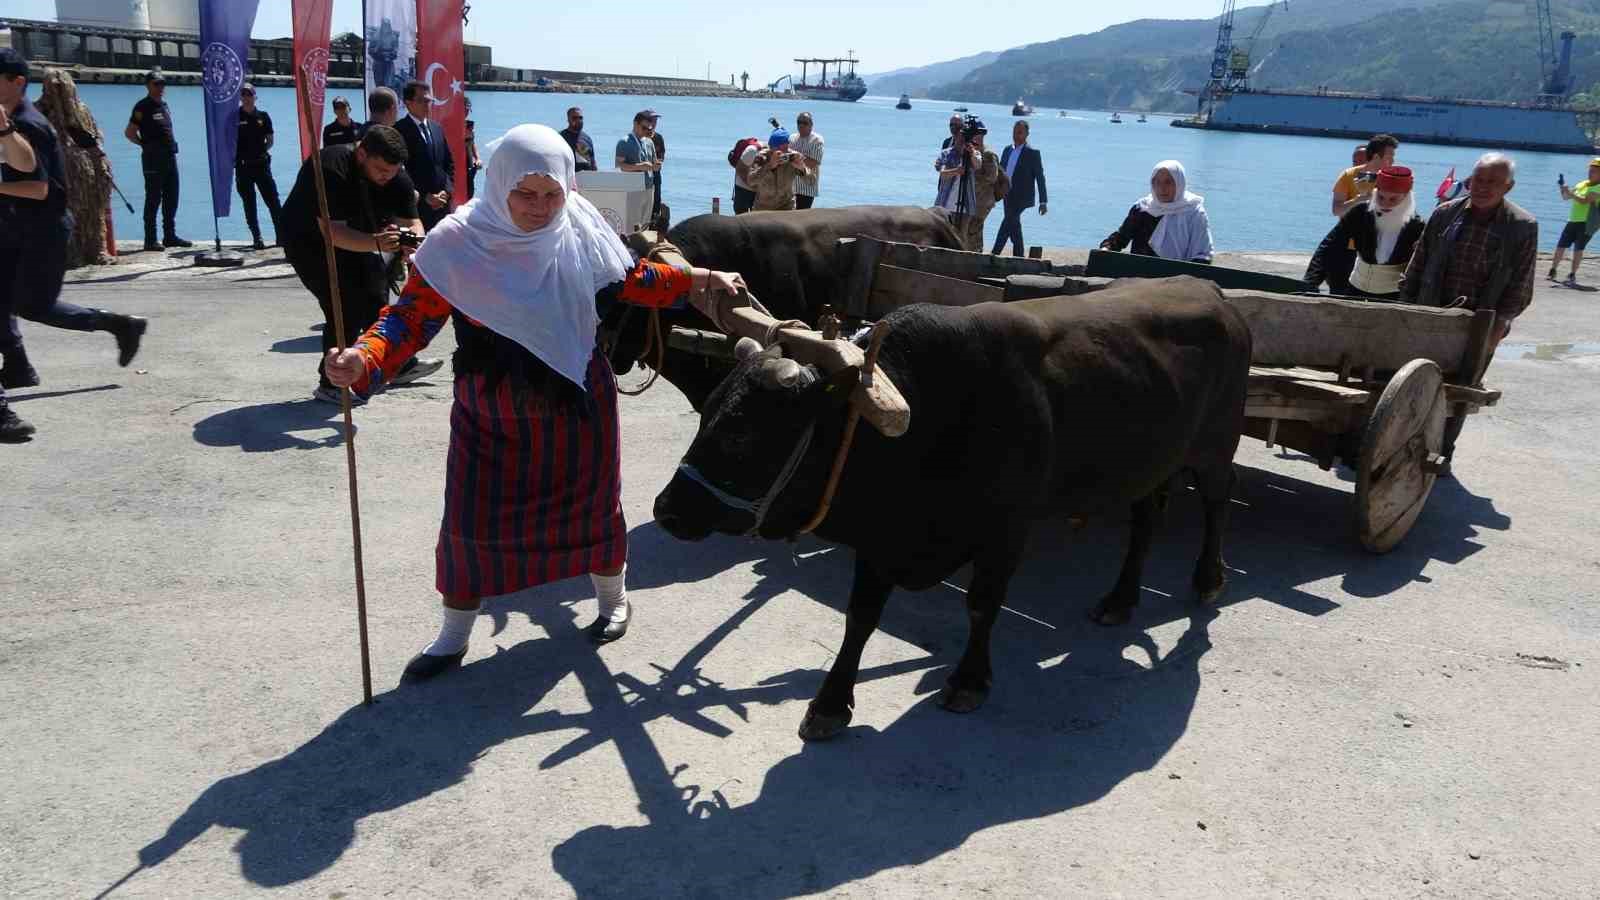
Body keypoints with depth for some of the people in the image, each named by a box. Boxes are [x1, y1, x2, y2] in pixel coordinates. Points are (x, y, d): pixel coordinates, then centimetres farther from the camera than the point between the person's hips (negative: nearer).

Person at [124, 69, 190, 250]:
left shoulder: (164, 105, 15)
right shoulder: (143, 107, -8)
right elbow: (129, 132, -8)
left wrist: (171, 145, 13)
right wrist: (146, 145, -3)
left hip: (170, 156, 8)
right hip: (153, 159, -8)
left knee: (171, 198, 11)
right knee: (153, 199, -6)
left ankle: (170, 236, 19)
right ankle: (150, 240, -2)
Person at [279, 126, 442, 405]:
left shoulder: (395, 176, -14)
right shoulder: (331, 169, -34)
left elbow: (410, 220, -13)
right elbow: (333, 231, -39)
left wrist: (414, 237, -37)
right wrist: (376, 243, -55)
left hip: (359, 238, 7)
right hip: (309, 241, -7)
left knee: (377, 300, 13)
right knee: (346, 308, -16)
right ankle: (330, 385, -6)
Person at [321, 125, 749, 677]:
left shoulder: (581, 232, -8)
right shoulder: (460, 242, -17)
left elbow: (631, 280, 7)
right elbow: (412, 316, -17)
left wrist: (703, 280, 4)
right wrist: (364, 360, -35)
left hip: (575, 403, 2)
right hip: (490, 412, -1)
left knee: (590, 501, 15)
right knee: (474, 517, 4)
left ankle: (613, 599, 42)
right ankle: (455, 636, 26)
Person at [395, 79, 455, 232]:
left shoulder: (436, 128, 15)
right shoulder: (399, 130, -5)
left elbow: (449, 163, 17)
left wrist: (447, 191, 2)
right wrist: (424, 196, -12)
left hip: (442, 202, 5)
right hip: (416, 205, -5)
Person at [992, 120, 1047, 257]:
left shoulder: (1032, 153, -6)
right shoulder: (1007, 150, 12)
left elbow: (1040, 178, -5)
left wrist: (1043, 201, -8)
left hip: (1022, 197, -7)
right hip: (1008, 196, 7)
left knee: (1008, 221, -19)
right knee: (1013, 225, 12)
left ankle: (994, 254, -22)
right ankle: (1018, 256, 20)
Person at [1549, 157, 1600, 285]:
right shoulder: (1582, 184, 13)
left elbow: (1584, 201, -23)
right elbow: (1565, 197, 17)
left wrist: (1569, 192, -25)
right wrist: (1563, 189, -2)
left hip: (1587, 223, -6)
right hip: (1573, 221, 6)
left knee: (1578, 248, -8)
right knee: (1561, 245, 4)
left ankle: (1572, 275, -2)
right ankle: (1552, 271, 14)